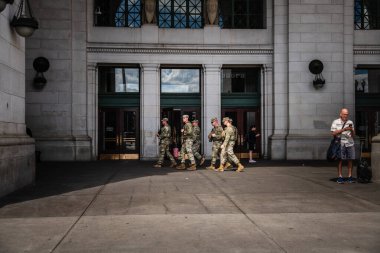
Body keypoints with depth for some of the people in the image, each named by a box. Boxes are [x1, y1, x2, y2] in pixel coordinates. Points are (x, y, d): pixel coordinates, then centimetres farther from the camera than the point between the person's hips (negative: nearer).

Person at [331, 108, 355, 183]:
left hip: (350, 143, 3)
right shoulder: (335, 122, 4)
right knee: (340, 160, -3)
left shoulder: (350, 122, 13)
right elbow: (333, 133, -6)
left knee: (350, 160, 2)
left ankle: (350, 177, 9)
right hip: (340, 144, -3)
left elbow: (353, 135, 13)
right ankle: (340, 177, 0)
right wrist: (343, 129, -13)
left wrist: (351, 130, -9)